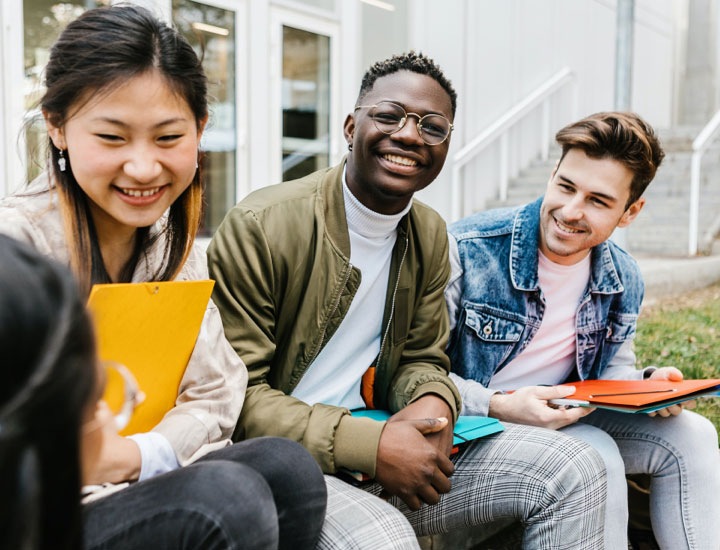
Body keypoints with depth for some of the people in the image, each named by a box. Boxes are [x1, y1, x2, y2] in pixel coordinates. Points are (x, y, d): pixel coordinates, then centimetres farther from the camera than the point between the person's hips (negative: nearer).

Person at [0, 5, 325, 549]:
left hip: (148, 480, 6)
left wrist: (135, 455, -16)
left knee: (287, 465, -18)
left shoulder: (174, 242, 4)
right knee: (227, 498, -28)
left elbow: (215, 393, 2)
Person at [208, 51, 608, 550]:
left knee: (576, 471, -3)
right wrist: (367, 444, -26)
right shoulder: (259, 227, -15)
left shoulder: (431, 237, 7)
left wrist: (434, 403, -12)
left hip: (378, 449, 7)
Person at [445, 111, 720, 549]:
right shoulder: (466, 250, -21)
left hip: (564, 417, 6)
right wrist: (499, 407, -31)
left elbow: (611, 368, 14)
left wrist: (645, 384, -10)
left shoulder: (625, 281, -1)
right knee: (596, 455, -28)